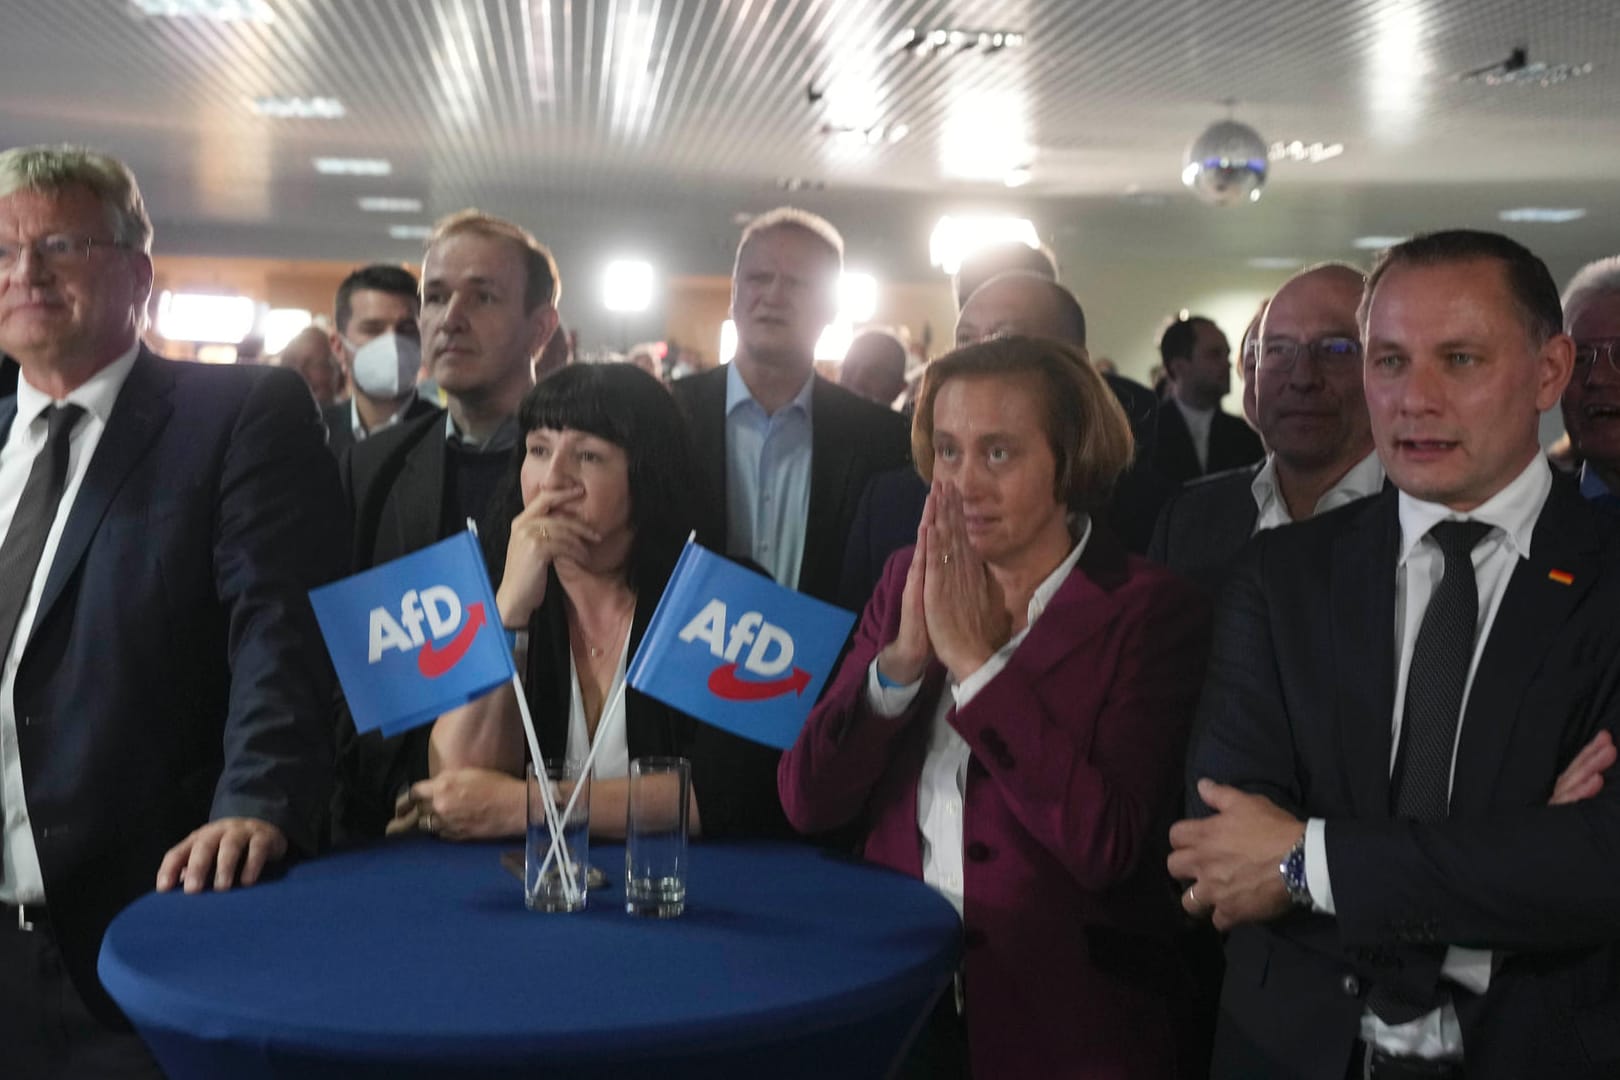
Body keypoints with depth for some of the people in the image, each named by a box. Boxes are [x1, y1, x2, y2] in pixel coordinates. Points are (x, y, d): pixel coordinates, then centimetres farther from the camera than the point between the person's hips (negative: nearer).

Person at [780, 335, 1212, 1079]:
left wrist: (975, 661, -16)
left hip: (1062, 1018, -2)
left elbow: (1103, 845, -17)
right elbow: (805, 802, -1)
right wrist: (903, 657, -14)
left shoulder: (1151, 611, -5)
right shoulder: (909, 582, 6)